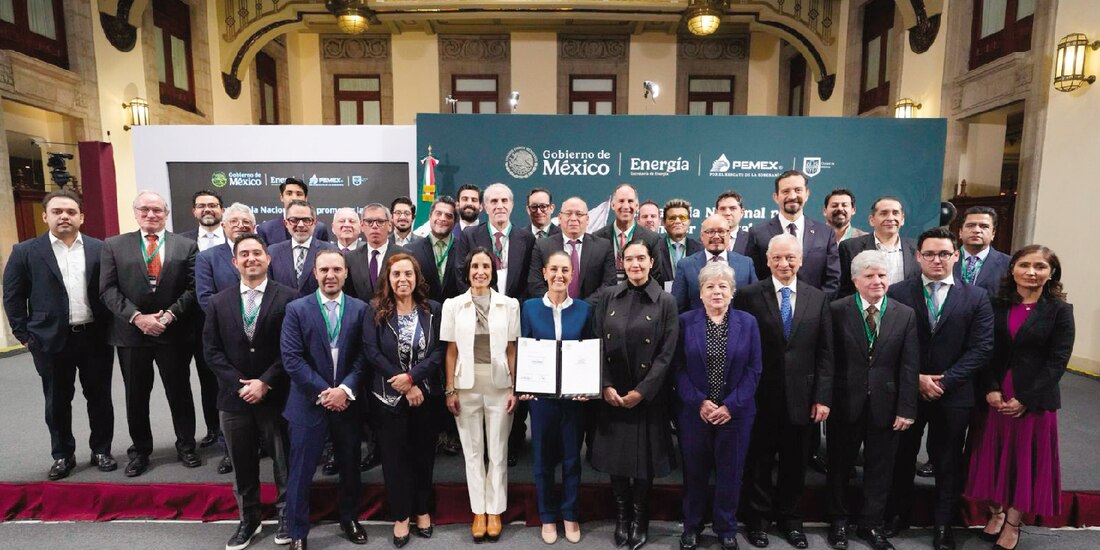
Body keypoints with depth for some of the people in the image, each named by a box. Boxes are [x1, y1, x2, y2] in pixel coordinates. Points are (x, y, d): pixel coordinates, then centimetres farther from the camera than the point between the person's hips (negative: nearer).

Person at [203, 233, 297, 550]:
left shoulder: (288, 298, -7)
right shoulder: (218, 302, 5)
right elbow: (211, 350, 2)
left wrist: (265, 382, -14)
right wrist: (239, 384, -9)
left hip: (276, 396, -3)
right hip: (234, 397, 3)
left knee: (283, 462, 10)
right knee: (242, 465, 16)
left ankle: (286, 516, 30)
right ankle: (248, 520, 34)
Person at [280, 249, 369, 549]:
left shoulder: (360, 309, 0)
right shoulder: (296, 309, -4)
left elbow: (363, 356, -2)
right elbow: (292, 359, -10)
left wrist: (345, 389, -15)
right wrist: (323, 392, -14)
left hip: (348, 401, 2)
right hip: (309, 403, -2)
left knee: (350, 466, 17)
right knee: (301, 471, 8)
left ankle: (349, 520, 38)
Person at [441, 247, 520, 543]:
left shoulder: (509, 304, 0)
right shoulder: (453, 305, 0)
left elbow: (512, 351, 2)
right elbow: (451, 352, 2)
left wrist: (515, 389, -2)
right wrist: (450, 390, -2)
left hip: (499, 385, 0)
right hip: (466, 385, 0)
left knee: (498, 451, 10)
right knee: (473, 451, 12)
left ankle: (495, 511, 26)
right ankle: (478, 511, 27)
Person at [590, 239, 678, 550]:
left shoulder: (665, 302, -4)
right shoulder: (607, 298, 2)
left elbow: (666, 354, -8)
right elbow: (597, 344, 1)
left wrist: (641, 391, -13)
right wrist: (606, 386, -9)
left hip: (648, 395, -2)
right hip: (612, 394, 2)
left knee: (644, 458, 10)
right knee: (615, 456, 12)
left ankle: (640, 519, 32)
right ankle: (621, 517, 33)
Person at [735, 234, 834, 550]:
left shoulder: (818, 298, 4)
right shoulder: (748, 296, -6)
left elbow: (825, 353, 3)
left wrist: (823, 397, -2)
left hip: (801, 397, 3)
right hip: (761, 397, -2)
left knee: (795, 464, 17)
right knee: (759, 463, 13)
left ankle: (789, 518, 37)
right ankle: (757, 519, 31)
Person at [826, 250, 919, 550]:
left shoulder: (906, 314, 1)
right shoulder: (837, 310, -7)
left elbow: (909, 366, -2)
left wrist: (906, 409, -6)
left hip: (885, 404, 2)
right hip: (844, 402, -1)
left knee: (879, 469, 14)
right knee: (839, 465, 14)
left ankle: (871, 524, 33)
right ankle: (839, 520, 33)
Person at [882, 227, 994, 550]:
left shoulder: (976, 298, 0)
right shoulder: (897, 293, -4)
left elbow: (981, 349, -5)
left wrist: (945, 380, -14)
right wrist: (917, 378, -14)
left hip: (953, 394, 1)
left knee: (948, 462, 14)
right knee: (902, 457, 14)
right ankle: (898, 514, 33)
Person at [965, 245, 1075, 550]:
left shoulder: (1060, 310, -4)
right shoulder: (997, 305, 2)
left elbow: (1057, 361, -8)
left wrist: (1025, 399, -14)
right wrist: (991, 390, -10)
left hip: (1035, 401, -2)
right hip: (995, 396, 2)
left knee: (1027, 459, 9)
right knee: (994, 455, 12)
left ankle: (1013, 523, 25)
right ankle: (996, 513, 31)